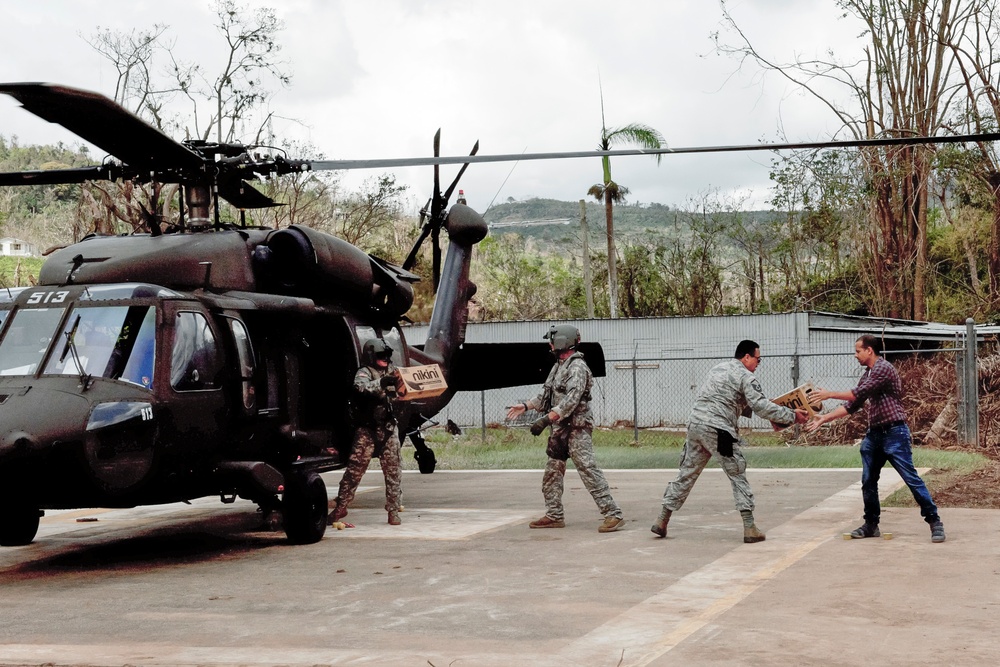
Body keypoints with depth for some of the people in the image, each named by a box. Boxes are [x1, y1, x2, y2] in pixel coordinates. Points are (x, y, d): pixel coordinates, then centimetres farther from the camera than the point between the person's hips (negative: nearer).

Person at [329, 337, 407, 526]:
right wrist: (381, 383, -42)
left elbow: (402, 391, 18)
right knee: (355, 469, -3)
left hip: (389, 428, 5)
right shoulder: (364, 372, -6)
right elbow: (361, 387, -28)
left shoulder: (391, 371, 13)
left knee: (393, 470, 3)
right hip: (367, 429, -5)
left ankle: (393, 510, 10)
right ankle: (340, 507, 6)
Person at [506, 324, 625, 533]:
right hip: (560, 428, 10)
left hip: (576, 428, -10)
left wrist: (546, 419, -27)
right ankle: (555, 516, 21)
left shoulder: (577, 367, -14)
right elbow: (546, 395, 24)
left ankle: (613, 514, -16)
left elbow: (570, 400, -24)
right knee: (552, 472, 12)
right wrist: (525, 406, 15)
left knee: (588, 470, -15)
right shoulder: (559, 366, 16)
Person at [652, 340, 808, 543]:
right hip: (718, 431, -7)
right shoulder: (745, 377, -4)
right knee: (738, 477, 2)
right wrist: (792, 416, -5)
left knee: (687, 473, 14)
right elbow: (762, 407, -11)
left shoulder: (717, 368, 22)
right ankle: (750, 528, -2)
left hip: (695, 425, 7)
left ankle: (662, 520, 15)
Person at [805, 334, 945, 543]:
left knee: (911, 478, -8)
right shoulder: (867, 375, 17)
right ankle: (871, 524, 19)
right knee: (868, 481, 9)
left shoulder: (883, 369, -12)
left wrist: (829, 394, -10)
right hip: (874, 434, 9)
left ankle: (934, 522, -2)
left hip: (894, 433, -9)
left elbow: (859, 394, -19)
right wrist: (824, 419, 13)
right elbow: (852, 405, 18)